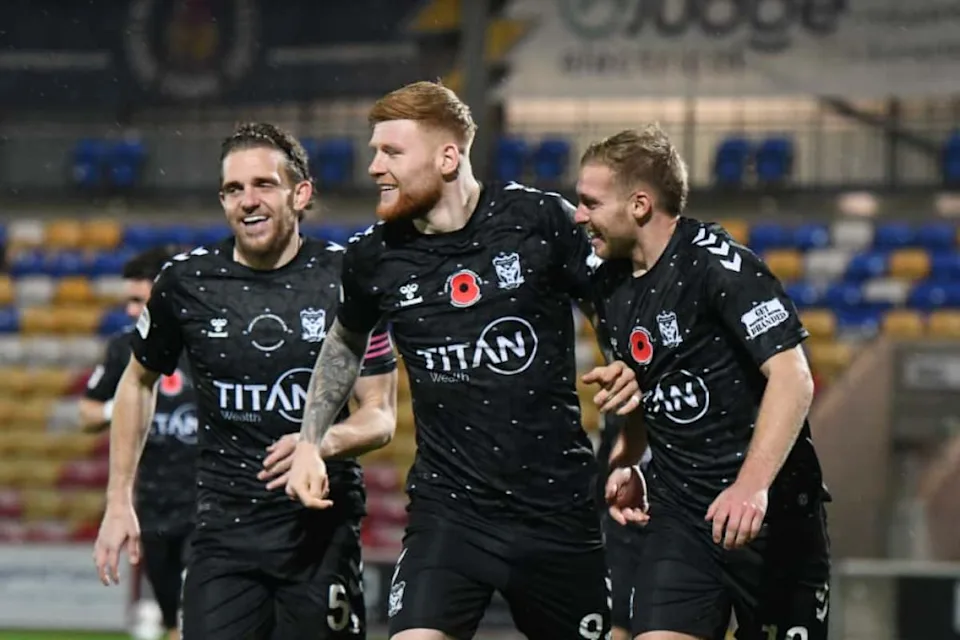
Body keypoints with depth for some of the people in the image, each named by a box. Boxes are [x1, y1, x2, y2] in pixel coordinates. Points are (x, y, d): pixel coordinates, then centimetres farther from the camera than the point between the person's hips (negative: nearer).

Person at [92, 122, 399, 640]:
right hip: (225, 528, 1)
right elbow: (138, 382, 19)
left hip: (323, 529, -1)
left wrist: (325, 442, -22)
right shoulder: (186, 281, 1)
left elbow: (381, 414, 0)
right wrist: (118, 500, 15)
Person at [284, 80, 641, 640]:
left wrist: (626, 373, -14)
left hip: (559, 502, -1)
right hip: (449, 505, 1)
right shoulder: (375, 256, 0)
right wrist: (310, 441, 15)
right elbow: (347, 341, 22)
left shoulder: (541, 220, -8)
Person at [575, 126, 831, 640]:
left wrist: (751, 486, -31)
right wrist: (625, 464, 10)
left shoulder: (716, 263, -15)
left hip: (772, 510, -6)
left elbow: (792, 378, -21)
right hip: (677, 510, 6)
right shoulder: (609, 287, 9)